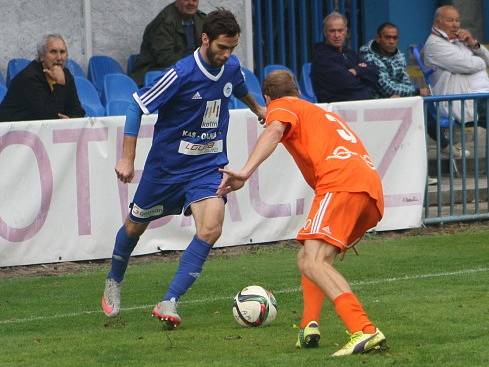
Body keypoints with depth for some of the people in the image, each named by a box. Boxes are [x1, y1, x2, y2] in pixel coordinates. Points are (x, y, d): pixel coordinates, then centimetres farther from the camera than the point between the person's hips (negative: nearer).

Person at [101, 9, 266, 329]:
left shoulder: (232, 67, -5)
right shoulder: (182, 74, -22)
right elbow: (138, 107, -15)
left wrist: (257, 108, 41)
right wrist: (127, 159, -16)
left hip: (208, 165, 3)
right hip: (166, 164, -3)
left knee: (211, 228, -21)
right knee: (136, 225, 14)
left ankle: (169, 303, -20)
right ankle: (114, 284, 43)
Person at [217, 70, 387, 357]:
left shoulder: (281, 107, 15)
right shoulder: (323, 113, 39)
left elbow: (274, 131, -9)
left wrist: (246, 172, -24)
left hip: (341, 184, -8)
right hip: (374, 193, 8)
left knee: (313, 262, -20)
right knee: (309, 257, 22)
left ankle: (365, 331, -38)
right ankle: (310, 327, 4)